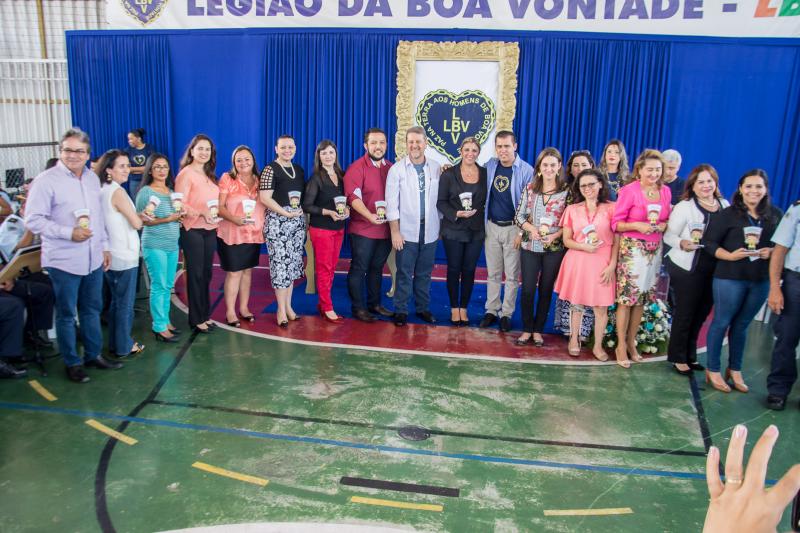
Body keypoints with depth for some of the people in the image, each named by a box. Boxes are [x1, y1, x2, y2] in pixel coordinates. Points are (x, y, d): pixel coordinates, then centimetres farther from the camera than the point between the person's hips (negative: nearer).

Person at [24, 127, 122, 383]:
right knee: (66, 314, 8)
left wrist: (104, 246, 14)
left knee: (92, 309, 17)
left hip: (93, 259, 6)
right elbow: (33, 219, -14)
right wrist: (69, 233, -21)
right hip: (63, 262, -6)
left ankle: (93, 354, 32)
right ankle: (72, 363, 21)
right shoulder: (46, 180, -12)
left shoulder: (93, 178, 8)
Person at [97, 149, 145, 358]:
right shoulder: (117, 192, -18)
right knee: (125, 304, 4)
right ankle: (124, 347, 15)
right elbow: (137, 223, -16)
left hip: (112, 256, 9)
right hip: (125, 257, -9)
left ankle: (115, 343, 29)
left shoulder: (102, 191, 8)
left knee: (116, 301, 19)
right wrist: (142, 215, 3)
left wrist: (140, 216, 7)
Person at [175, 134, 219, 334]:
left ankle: (205, 314, 22)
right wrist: (202, 213, -23)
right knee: (195, 274, 1)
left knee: (206, 273, 11)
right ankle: (196, 320, 10)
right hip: (192, 230, -6)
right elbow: (180, 205, -14)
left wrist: (216, 212, 3)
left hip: (210, 230, 7)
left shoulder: (209, 175, 14)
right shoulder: (186, 174, -8)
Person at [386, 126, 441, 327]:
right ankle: (401, 311, 13)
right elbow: (392, 203, -6)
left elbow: (440, 198, 8)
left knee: (424, 273, 12)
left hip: (430, 231, 3)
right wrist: (395, 231, -9)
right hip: (407, 231, -2)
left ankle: (423, 308, 25)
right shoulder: (397, 169, -3)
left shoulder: (436, 168, 4)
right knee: (404, 274, 2)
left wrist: (441, 226, 7)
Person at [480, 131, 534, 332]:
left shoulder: (526, 171, -9)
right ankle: (491, 311, 21)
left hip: (513, 228, -3)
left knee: (512, 275, 5)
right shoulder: (490, 165, 3)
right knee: (493, 273, 11)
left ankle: (506, 314, 16)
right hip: (491, 226, 4)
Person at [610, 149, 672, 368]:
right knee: (626, 298, -4)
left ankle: (631, 341, 25)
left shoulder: (665, 191, 7)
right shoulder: (629, 190, -8)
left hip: (654, 249, 5)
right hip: (632, 249, -5)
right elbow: (616, 223, -7)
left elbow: (667, 220, 18)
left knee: (642, 299, 11)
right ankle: (621, 345, 8)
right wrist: (637, 225, -21)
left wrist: (663, 225, -4)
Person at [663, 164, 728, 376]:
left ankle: (689, 355, 31)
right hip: (687, 269, -5)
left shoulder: (725, 206, 7)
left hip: (714, 269, 5)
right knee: (684, 313, 3)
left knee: (701, 313, 15)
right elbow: (669, 235, -10)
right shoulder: (684, 207, -8)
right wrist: (682, 243, -29)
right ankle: (678, 358, 17)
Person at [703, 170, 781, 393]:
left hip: (761, 280, 4)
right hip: (730, 277, -4)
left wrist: (771, 252, -8)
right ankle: (712, 370, 17)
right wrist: (729, 255, -21)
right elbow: (709, 242, -8)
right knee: (721, 322, 5)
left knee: (742, 325, 15)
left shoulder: (775, 215, 5)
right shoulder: (728, 214, -6)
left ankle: (735, 369, 29)